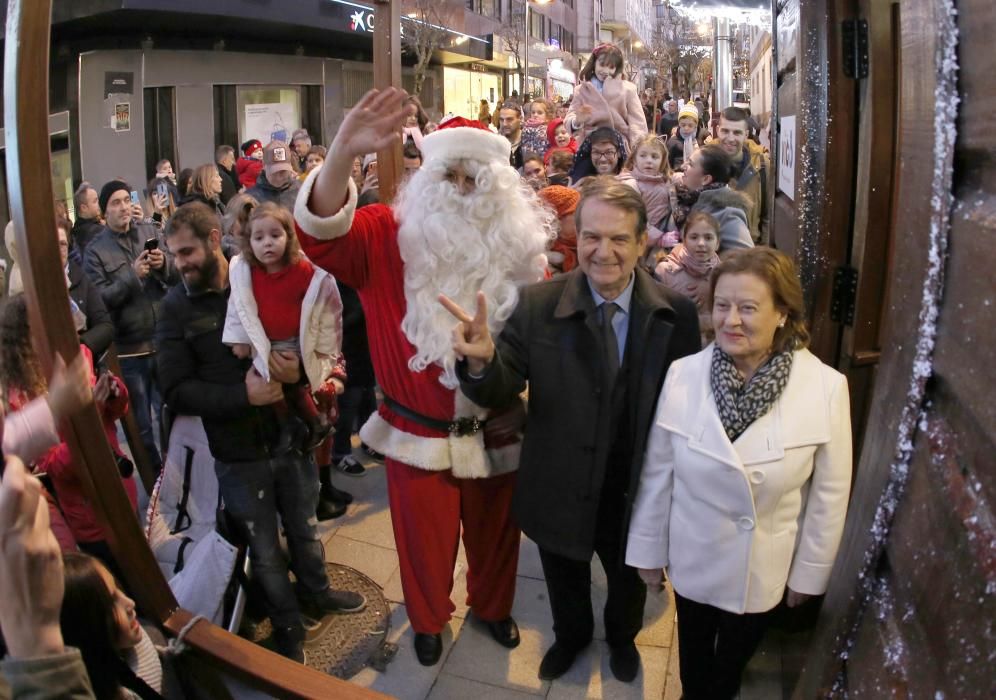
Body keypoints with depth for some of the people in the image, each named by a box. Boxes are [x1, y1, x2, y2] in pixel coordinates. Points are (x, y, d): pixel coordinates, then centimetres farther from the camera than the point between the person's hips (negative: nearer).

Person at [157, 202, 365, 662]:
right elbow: (176, 391, -11)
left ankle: (316, 594, 49)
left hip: (291, 434, 1)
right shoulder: (176, 307, -6)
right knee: (264, 551, 14)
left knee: (304, 529, 22)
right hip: (237, 453, -1)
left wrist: (301, 368, -21)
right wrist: (243, 395, -24)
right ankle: (288, 627, 38)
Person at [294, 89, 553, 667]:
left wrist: (525, 402, -6)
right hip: (417, 431, -2)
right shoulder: (391, 235, -12)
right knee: (425, 537, 19)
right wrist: (343, 155, -46)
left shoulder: (519, 244, -4)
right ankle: (428, 619, 49)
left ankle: (493, 606, 54)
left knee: (494, 531, 23)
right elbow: (322, 236, -31)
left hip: (495, 430, 2)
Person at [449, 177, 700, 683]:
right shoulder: (537, 305, -18)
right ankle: (571, 636, 62)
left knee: (628, 579, 30)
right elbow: (498, 392, -19)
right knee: (565, 581, 28)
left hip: (635, 491, 1)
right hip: (559, 490, 0)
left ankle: (622, 637, 64)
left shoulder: (676, 314, -16)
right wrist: (480, 359, -40)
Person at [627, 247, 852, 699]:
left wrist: (808, 571, -1)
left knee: (736, 653, 28)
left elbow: (828, 493, -10)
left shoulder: (826, 387, -22)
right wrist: (648, 549, -1)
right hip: (692, 557, 0)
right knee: (693, 653, 26)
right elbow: (656, 473, -10)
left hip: (764, 568, 0)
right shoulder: (683, 375, -20)